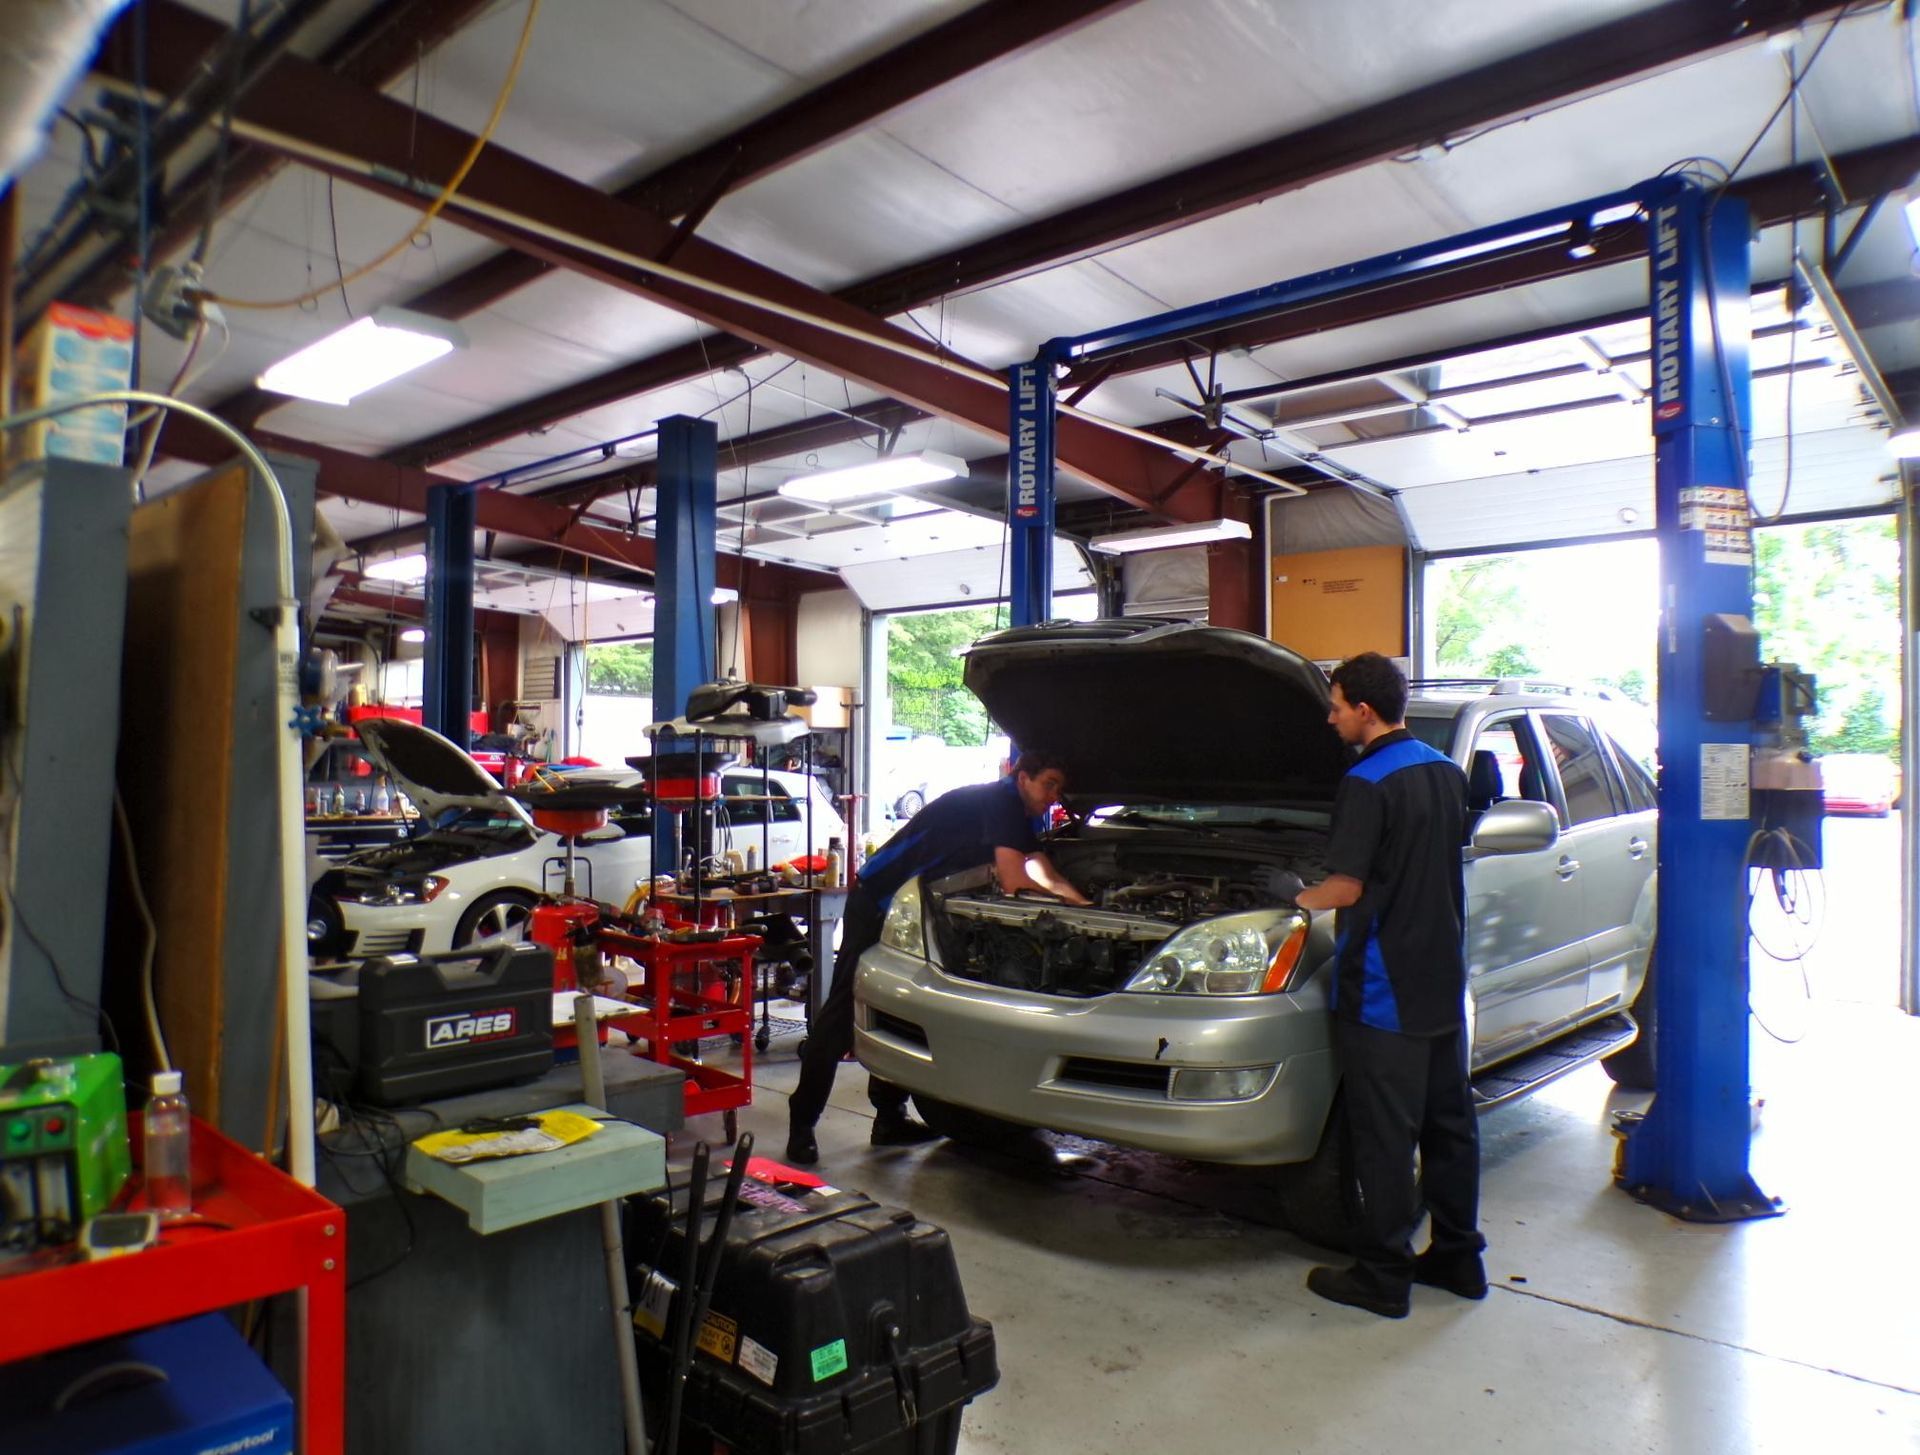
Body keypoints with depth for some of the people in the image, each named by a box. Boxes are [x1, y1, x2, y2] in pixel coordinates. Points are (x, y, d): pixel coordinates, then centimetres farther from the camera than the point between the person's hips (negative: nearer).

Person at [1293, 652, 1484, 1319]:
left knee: (1384, 1136, 2)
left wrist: (1294, 902, -4)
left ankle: (1383, 1276, 12)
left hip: (1384, 992, -8)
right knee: (1449, 1124, 17)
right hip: (1443, 985, 8)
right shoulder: (1446, 772, 8)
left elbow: (1347, 888, -21)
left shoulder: (1367, 783, -18)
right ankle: (1459, 1257, 29)